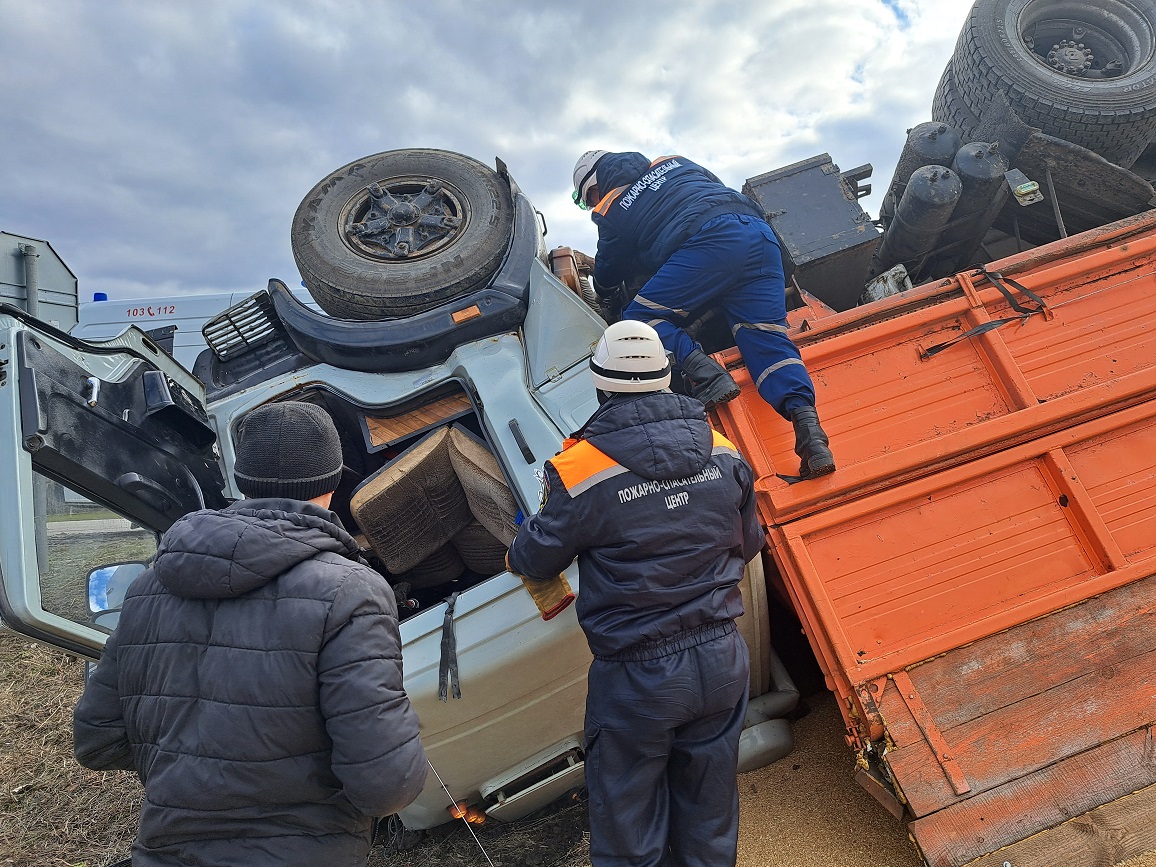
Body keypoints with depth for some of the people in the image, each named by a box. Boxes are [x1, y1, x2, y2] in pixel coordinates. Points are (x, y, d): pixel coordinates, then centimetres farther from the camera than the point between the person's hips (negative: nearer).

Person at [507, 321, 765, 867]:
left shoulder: (581, 472, -18)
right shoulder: (724, 453, -3)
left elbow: (535, 560, -5)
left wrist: (518, 551, 19)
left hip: (637, 679, -5)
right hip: (721, 662, 5)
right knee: (710, 808, 25)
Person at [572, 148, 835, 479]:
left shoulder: (611, 213, 19)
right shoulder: (674, 164, 34)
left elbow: (607, 278, 32)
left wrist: (601, 286, 56)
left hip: (710, 241, -6)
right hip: (761, 234, 6)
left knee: (641, 317, 4)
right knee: (767, 336, 0)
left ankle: (703, 372, -19)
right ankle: (804, 417, -22)